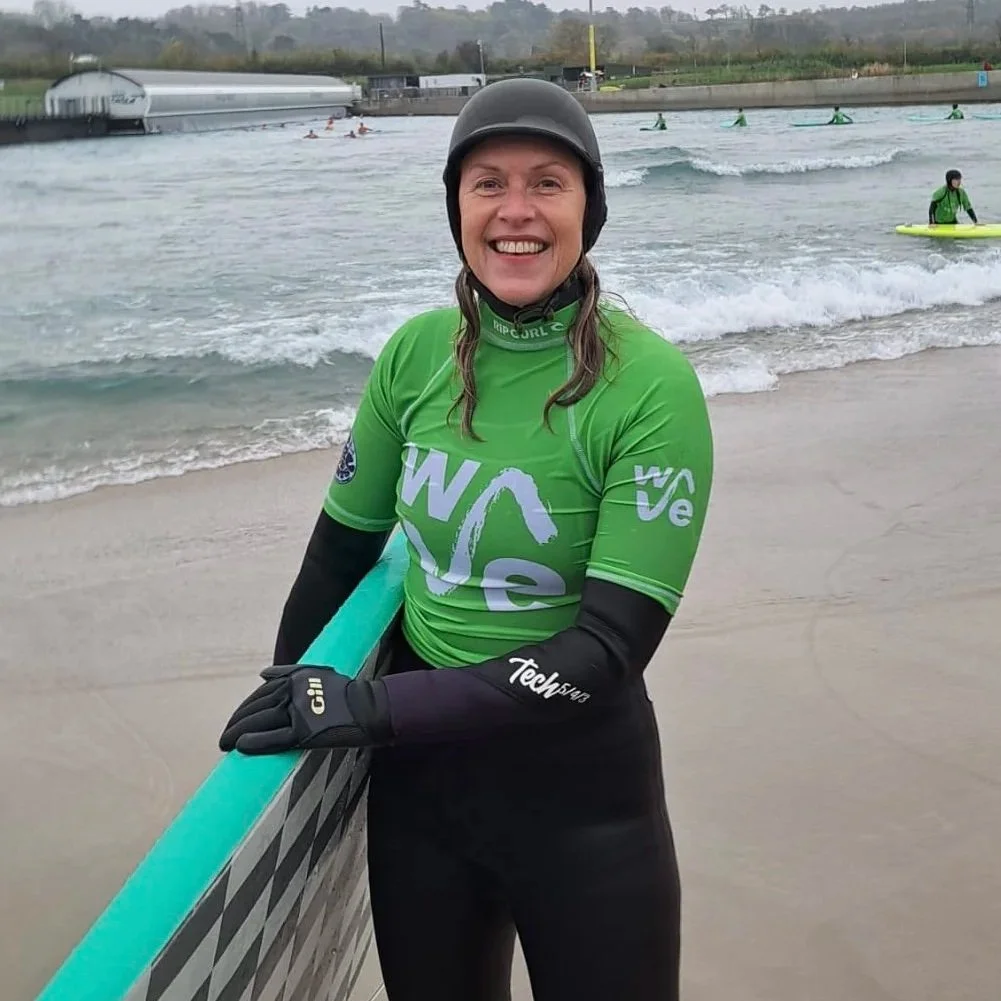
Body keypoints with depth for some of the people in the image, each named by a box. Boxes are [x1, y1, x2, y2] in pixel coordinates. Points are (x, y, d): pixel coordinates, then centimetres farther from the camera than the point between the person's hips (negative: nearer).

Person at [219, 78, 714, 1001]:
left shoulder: (651, 384, -18)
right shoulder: (418, 351, -6)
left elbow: (610, 646, -21)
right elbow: (344, 543, 7)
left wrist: (376, 706, -24)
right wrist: (286, 703, 10)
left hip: (581, 790, -3)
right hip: (417, 771, 4)